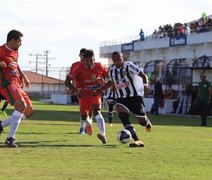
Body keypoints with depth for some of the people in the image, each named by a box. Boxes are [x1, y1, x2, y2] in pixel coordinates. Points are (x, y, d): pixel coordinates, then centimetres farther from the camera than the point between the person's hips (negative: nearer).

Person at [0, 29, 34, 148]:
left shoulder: (15, 52, 18)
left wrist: (24, 77, 34)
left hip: (17, 85, 10)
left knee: (29, 111, 8)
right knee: (21, 105, -29)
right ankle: (10, 138, -29)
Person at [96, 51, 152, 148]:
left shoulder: (129, 66, -12)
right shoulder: (112, 70, 6)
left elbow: (143, 75, -20)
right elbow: (110, 82, 25)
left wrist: (145, 85, -39)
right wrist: (98, 91, 23)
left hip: (135, 96, -4)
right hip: (122, 98, 4)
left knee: (142, 121, 1)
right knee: (122, 115, -25)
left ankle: (147, 122, 46)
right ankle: (137, 141, -29)